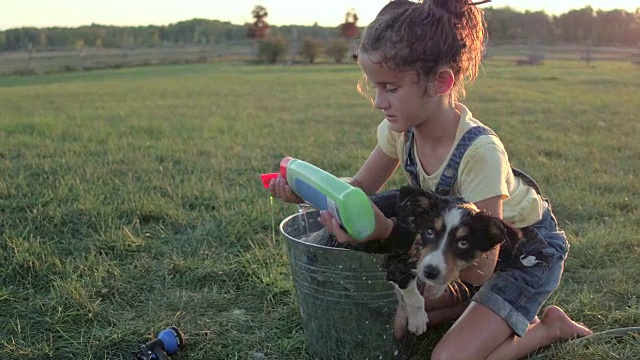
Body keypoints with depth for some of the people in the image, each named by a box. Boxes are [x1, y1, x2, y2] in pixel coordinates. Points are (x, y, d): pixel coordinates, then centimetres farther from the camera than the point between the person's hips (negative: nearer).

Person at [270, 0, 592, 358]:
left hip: (528, 251, -6)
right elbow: (361, 188, -2)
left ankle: (551, 326, 5)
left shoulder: (479, 152, -36)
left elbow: (479, 269, -31)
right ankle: (492, 308, 12)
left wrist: (389, 232, -42)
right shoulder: (402, 128, -18)